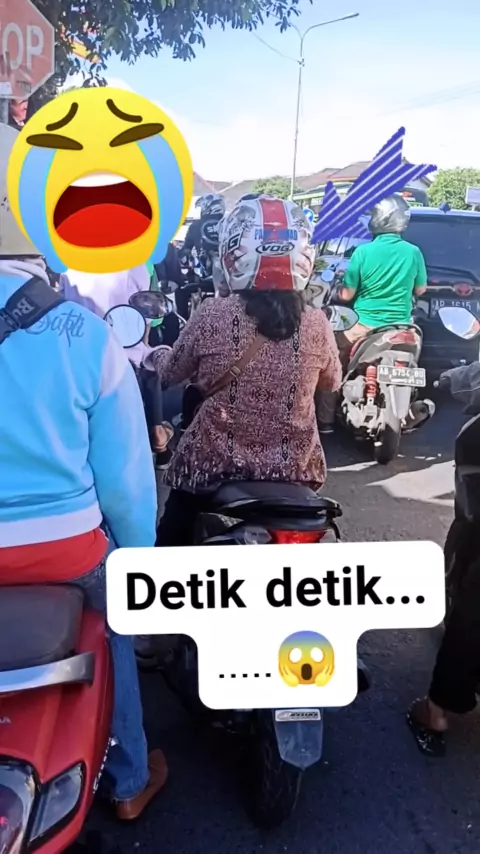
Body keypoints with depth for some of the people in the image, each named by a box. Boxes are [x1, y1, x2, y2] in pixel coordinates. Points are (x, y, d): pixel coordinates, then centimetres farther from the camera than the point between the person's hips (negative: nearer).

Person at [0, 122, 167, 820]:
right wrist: (139, 560, 5)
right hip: (65, 546, -1)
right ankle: (130, 779, 41)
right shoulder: (86, 333, -16)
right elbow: (124, 469, -10)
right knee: (112, 631, 26)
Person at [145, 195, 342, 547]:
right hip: (292, 469, 3)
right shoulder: (316, 325, -10)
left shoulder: (211, 316, -16)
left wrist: (153, 355, 24)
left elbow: (171, 372, 2)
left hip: (213, 466, -2)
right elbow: (333, 382, 9)